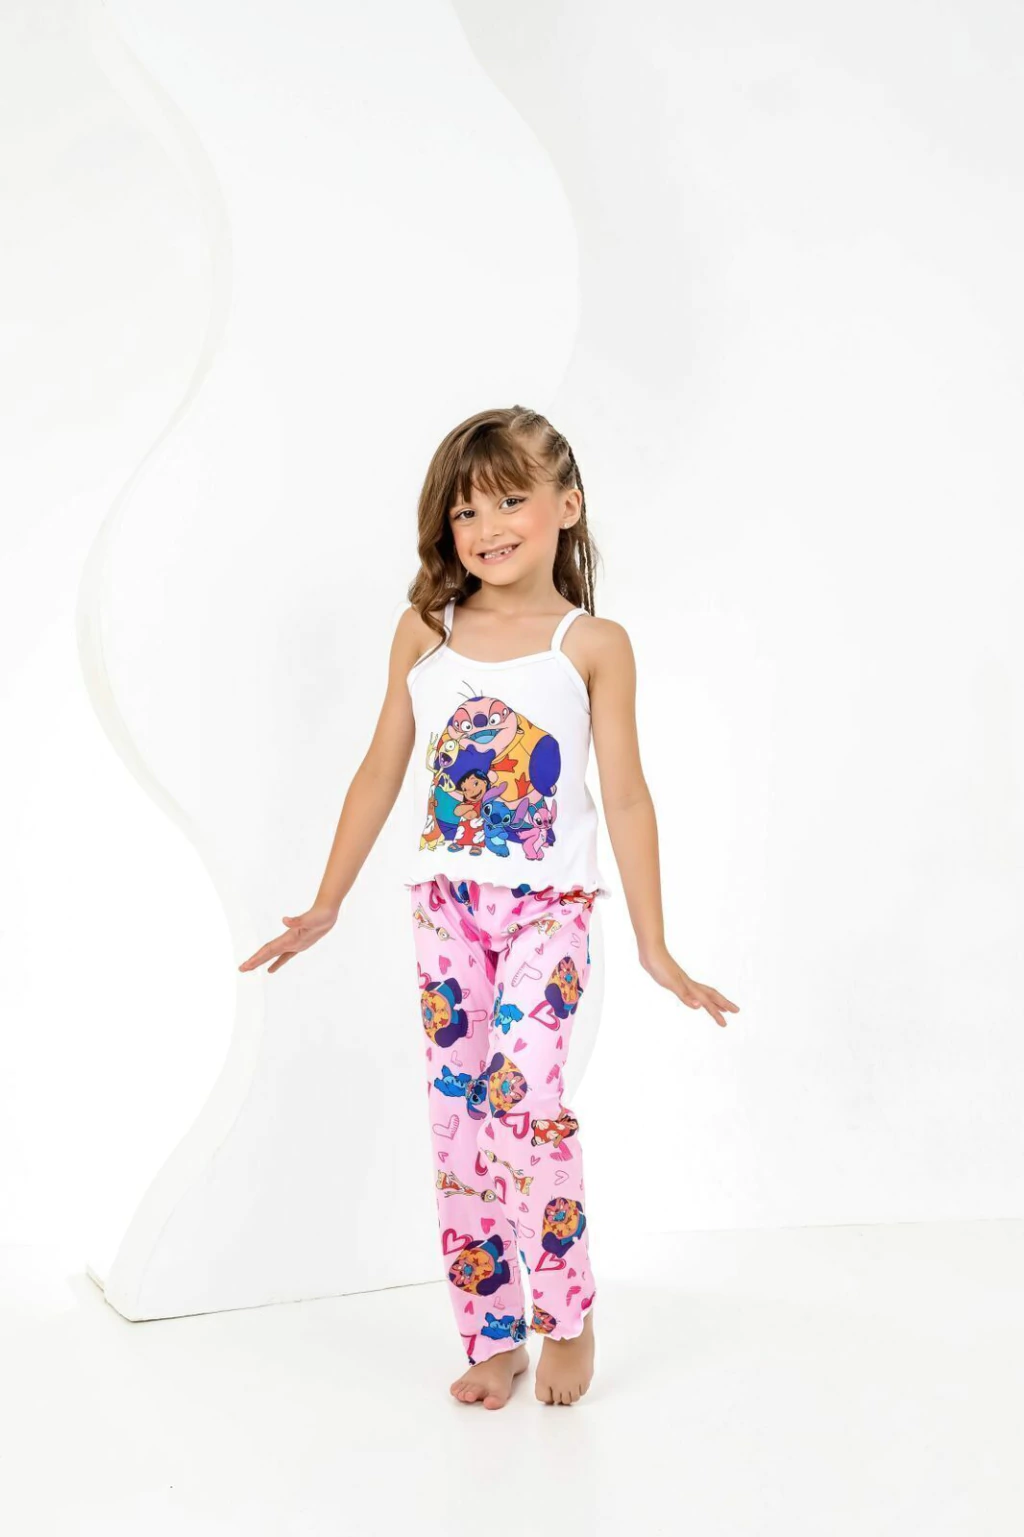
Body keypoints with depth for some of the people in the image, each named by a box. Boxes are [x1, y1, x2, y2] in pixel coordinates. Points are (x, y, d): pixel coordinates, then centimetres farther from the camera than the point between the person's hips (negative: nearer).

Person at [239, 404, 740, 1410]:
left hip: (549, 906, -3)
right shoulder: (424, 631, 4)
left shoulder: (593, 645, -4)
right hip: (445, 905, 4)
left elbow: (624, 797, -2)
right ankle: (492, 1336, 20)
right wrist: (325, 906, 12)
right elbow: (380, 774, 10)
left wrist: (653, 948, -2)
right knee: (456, 1117, 6)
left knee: (520, 1096, -19)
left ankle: (566, 1317, 4)